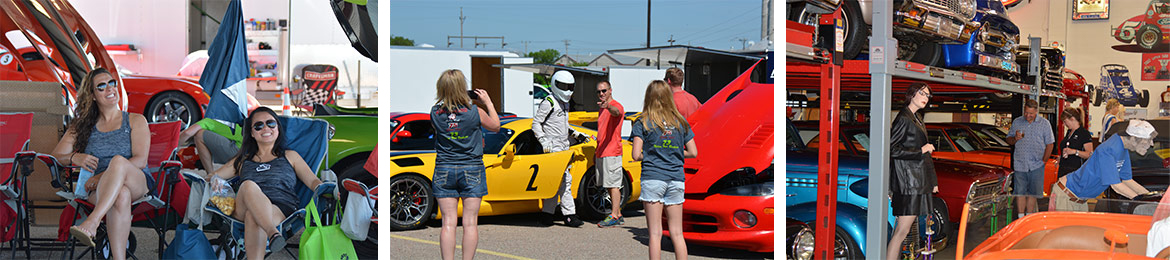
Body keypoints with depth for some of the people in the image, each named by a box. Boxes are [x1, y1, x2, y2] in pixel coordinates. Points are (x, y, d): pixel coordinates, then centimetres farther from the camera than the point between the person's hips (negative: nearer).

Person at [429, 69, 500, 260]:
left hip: (444, 171, 1)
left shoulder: (435, 113, -7)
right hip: (472, 170, -1)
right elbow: (496, 126, 8)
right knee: (470, 223, 4)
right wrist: (488, 102, 16)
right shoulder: (476, 113, -11)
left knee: (449, 223, 3)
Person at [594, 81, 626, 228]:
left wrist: (608, 106, -57)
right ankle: (618, 215, 16)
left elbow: (616, 112, -35)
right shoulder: (602, 109, 21)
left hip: (612, 153, -10)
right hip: (601, 153, 10)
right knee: (609, 186, 11)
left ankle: (614, 216, -10)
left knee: (613, 184, -10)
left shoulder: (616, 106, -8)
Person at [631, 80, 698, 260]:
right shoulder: (680, 122, 8)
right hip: (676, 179, 3)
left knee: (655, 233, -1)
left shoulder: (643, 123, -1)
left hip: (652, 179, -3)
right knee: (677, 233, 9)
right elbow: (693, 152, 8)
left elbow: (636, 155, -7)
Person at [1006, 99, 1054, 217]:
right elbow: (1008, 140, 15)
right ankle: (1020, 218, 9)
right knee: (1020, 192, 3)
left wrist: (1043, 161, -2)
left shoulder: (1044, 123, 3)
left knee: (1033, 193, 2)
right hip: (1019, 164, 1)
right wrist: (1015, 139, -9)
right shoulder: (1017, 122, 8)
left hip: (1036, 166, -1)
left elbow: (1049, 144, 5)